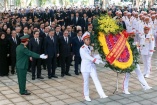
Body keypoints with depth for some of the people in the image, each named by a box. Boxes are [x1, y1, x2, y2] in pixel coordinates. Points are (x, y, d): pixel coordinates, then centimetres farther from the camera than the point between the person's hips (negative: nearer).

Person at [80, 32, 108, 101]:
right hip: (85, 67, -6)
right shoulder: (82, 49, -14)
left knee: (96, 80, -3)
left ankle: (102, 94, -9)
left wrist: (97, 60, -6)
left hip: (92, 66, 6)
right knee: (86, 82, 4)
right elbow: (88, 56, -25)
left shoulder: (90, 47, 10)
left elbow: (91, 56, 11)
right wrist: (96, 60, -36)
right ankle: (86, 96, 17)